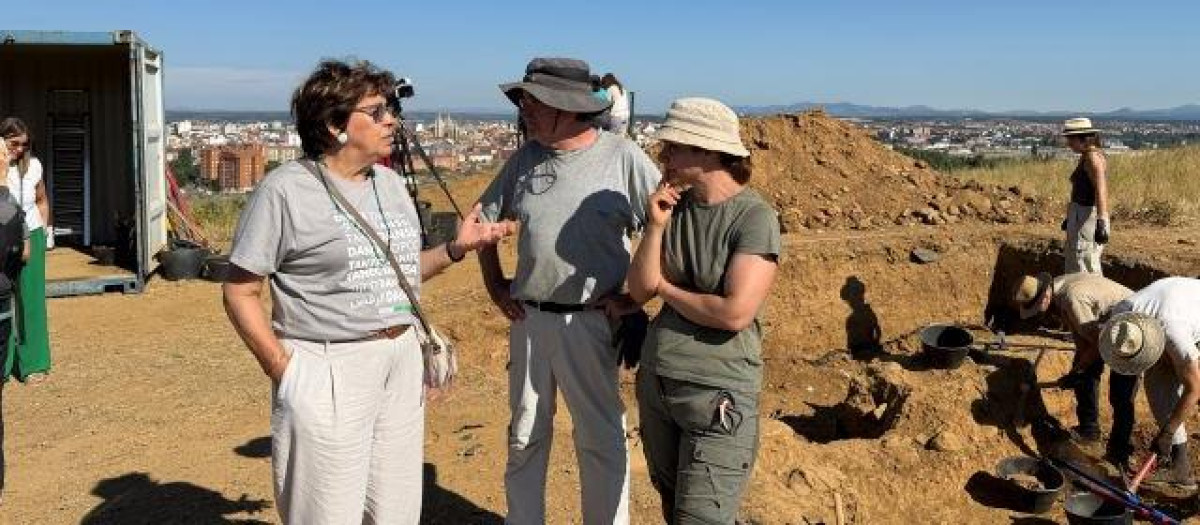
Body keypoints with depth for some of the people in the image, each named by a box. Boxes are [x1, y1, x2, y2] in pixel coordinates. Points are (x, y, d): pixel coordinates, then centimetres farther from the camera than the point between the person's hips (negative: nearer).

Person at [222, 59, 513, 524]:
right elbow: (240, 292, -7)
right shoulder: (287, 189, -8)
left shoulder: (390, 183, 12)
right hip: (329, 371, -6)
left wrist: (457, 248, 7)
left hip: (403, 361, 7)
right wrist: (282, 369, -15)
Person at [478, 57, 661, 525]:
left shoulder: (622, 156, -10)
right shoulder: (527, 156, 4)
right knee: (525, 434, 17)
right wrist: (494, 284, 12)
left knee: (601, 439, 8)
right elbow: (485, 220, 17)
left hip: (591, 322, -4)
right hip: (528, 318, 5)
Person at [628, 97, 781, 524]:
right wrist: (656, 226, -13)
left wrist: (665, 288, -8)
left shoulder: (755, 218, -15)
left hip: (717, 395, -7)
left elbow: (735, 312, -24)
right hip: (655, 383, 7)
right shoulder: (675, 205, 4)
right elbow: (639, 290, 1)